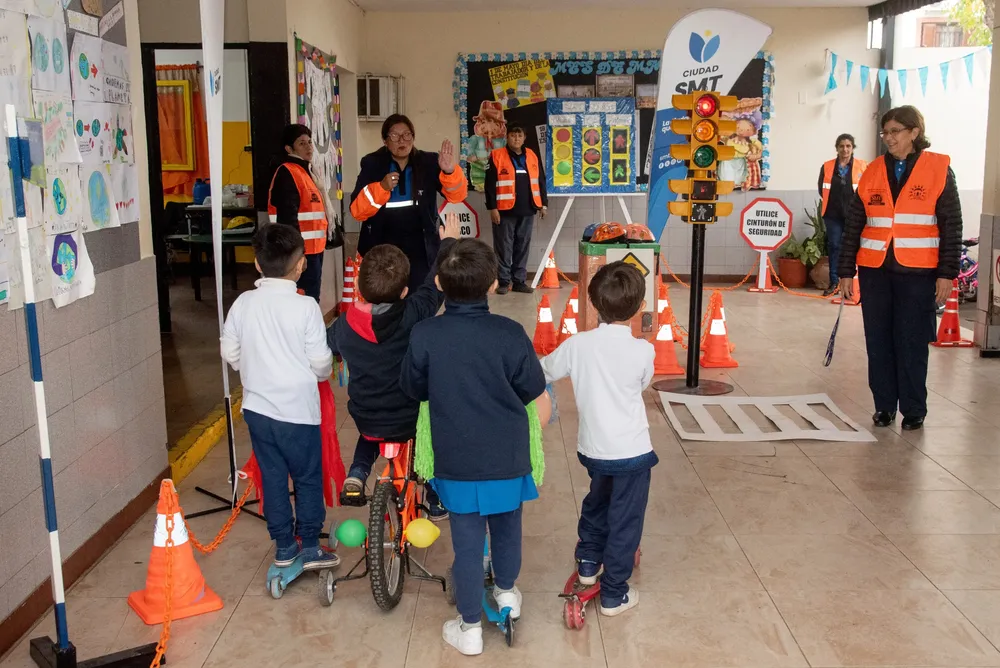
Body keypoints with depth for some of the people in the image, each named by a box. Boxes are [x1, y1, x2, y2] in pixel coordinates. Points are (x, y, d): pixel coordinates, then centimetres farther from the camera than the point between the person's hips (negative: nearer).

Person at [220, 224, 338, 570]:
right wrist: (322, 372, 11)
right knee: (308, 479, 11)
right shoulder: (305, 306, -15)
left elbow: (230, 353, 4)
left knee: (272, 477, 14)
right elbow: (320, 361, -12)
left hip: (257, 407, 4)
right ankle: (310, 547, 19)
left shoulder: (243, 303, -3)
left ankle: (284, 547, 24)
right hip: (298, 410, -4)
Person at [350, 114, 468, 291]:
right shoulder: (372, 164, 0)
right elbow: (357, 210, -6)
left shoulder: (428, 162, 2)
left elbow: (457, 195, -10)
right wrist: (381, 187, -23)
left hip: (420, 248, 0)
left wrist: (450, 171, -31)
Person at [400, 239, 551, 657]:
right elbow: (541, 407, -7)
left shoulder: (424, 336, -15)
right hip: (509, 461, 1)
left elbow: (413, 392, 2)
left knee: (467, 542, 13)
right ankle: (507, 591, 47)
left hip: (456, 464, 0)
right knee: (506, 526, 25)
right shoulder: (510, 335, -16)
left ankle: (470, 628, 25)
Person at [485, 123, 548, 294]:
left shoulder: (532, 156, 11)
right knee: (504, 247, 0)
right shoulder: (497, 156, -2)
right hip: (505, 210, -4)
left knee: (522, 246, 8)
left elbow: (540, 181, 17)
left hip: (527, 211, 4)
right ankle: (503, 281, 8)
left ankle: (520, 281, 15)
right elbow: (490, 184, -5)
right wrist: (492, 207, -11)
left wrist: (543, 203, 13)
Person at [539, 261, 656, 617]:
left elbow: (542, 372, 4)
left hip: (592, 448, 3)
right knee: (625, 522, 10)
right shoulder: (643, 350, -15)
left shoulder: (578, 345, -11)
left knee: (597, 501, 29)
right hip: (631, 452, -3)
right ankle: (614, 594, 19)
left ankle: (588, 562, 45)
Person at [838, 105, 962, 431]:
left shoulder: (939, 169, 1)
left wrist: (947, 272, -6)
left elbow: (951, 225, 0)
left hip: (917, 272, -3)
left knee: (912, 342, 1)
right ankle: (884, 405, 18)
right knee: (879, 342, 6)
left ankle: (913, 410, 13)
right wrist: (846, 271, 6)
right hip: (875, 270, 3)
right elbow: (853, 225, 9)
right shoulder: (873, 171, 8)